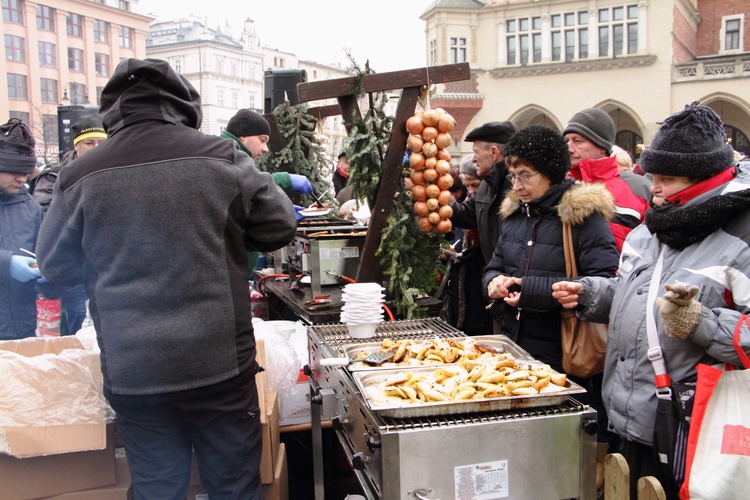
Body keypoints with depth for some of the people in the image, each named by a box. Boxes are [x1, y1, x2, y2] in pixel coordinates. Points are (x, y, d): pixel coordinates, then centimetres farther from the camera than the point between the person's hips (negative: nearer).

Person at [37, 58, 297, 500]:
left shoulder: (80, 177, -3)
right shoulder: (219, 157, -8)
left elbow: (56, 265, 10)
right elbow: (280, 227, 2)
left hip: (131, 371, 2)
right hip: (218, 362, -1)